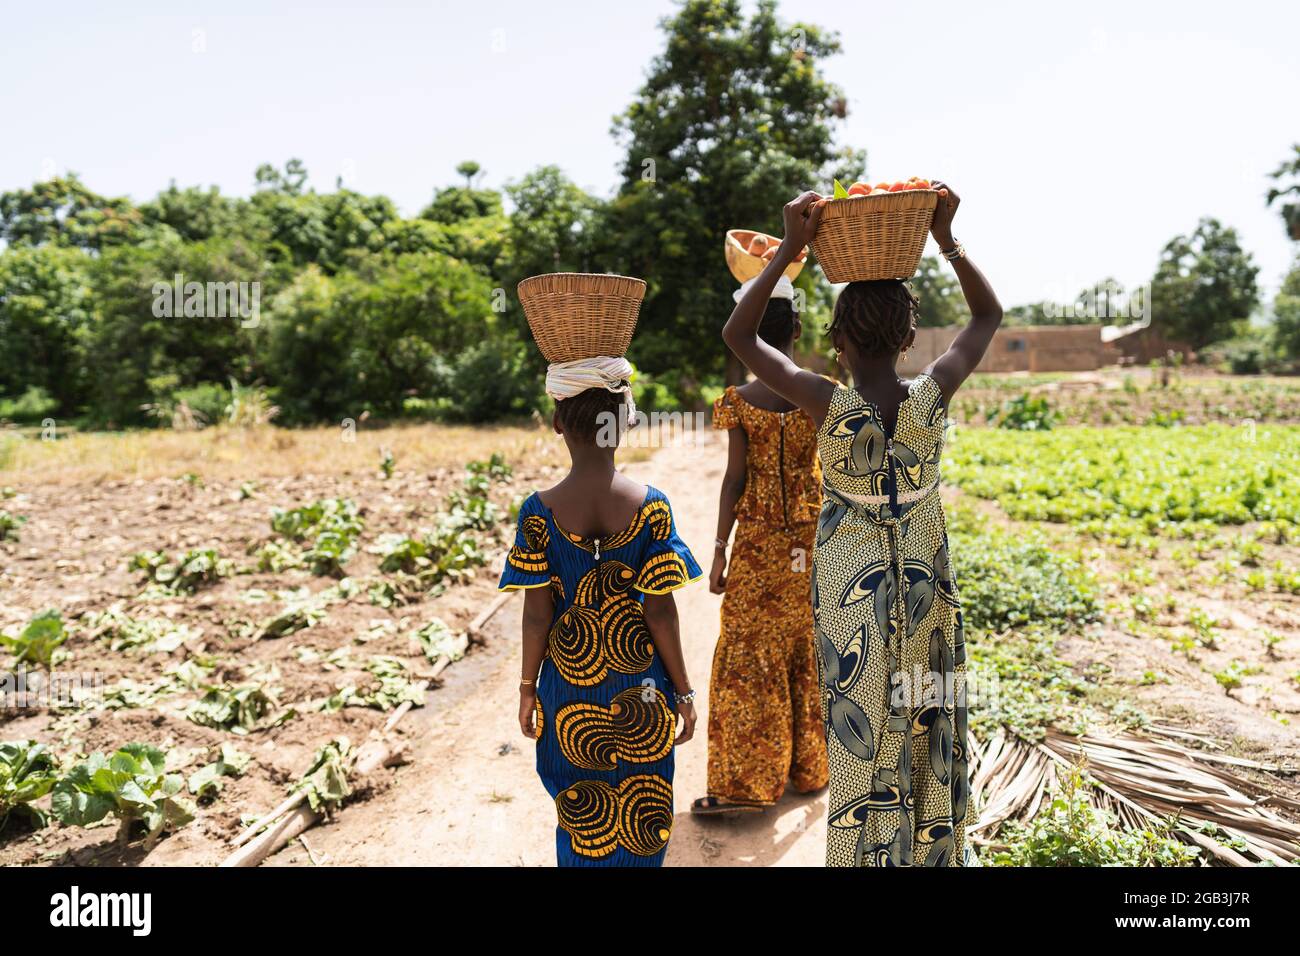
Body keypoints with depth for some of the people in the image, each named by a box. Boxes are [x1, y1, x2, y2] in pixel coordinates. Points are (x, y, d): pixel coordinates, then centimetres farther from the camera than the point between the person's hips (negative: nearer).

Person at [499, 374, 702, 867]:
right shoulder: (650, 506, -14)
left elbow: (537, 615, -9)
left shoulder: (539, 512, -13)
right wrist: (683, 691, 0)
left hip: (570, 684, 1)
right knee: (640, 814, 19)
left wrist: (528, 687, 6)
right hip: (639, 689, 0)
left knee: (583, 821, 20)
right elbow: (660, 611, -11)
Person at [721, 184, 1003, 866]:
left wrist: (788, 251, -15)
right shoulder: (932, 397, -13)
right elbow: (988, 315, 5)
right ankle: (932, 850, 34)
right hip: (925, 584, 3)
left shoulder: (829, 406, -21)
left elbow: (737, 334, -12)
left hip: (850, 588, -2)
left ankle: (868, 854, 23)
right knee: (926, 722, 18)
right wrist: (946, 241, -2)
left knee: (864, 734, 10)